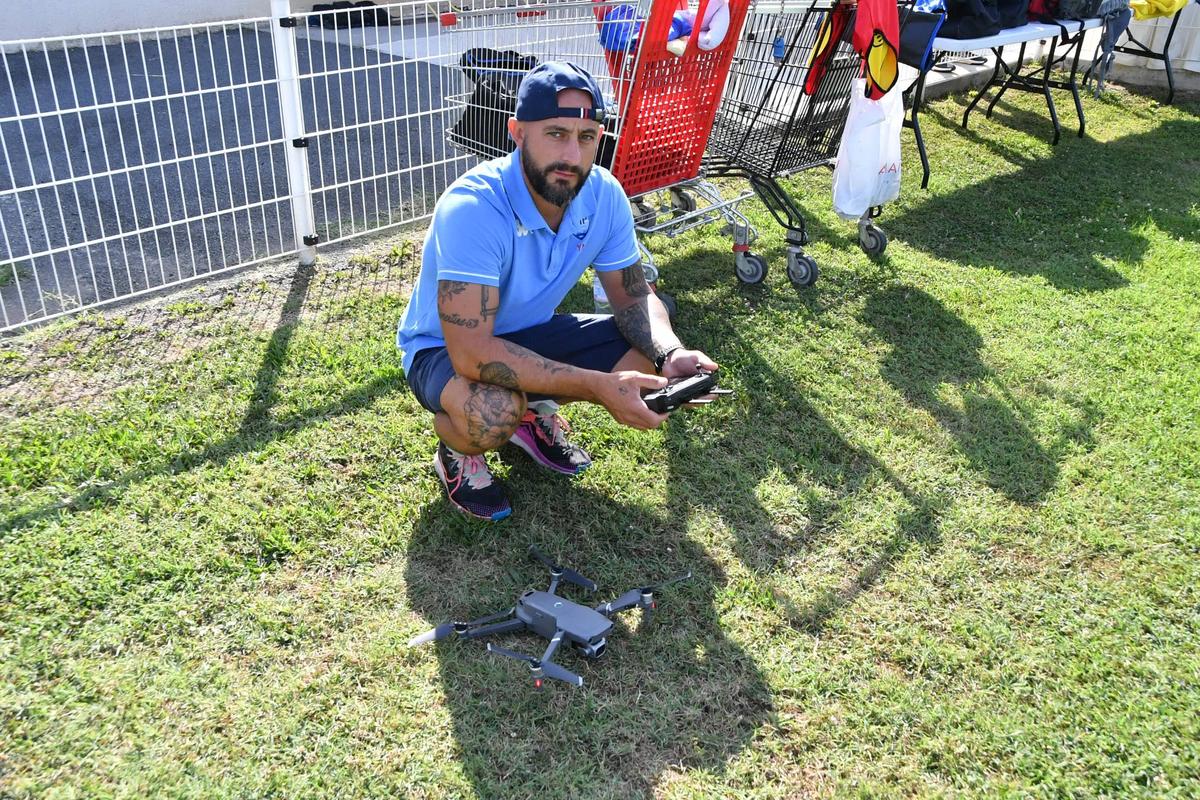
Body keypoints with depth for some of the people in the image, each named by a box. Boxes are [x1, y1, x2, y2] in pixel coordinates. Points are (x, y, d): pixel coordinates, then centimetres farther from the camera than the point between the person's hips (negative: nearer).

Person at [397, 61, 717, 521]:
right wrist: (597, 386, -41)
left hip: (532, 332, 6)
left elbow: (634, 298, -4)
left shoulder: (604, 195, -15)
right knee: (493, 414, -38)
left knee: (651, 352, -11)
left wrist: (672, 354, -27)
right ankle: (456, 451, 0)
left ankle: (534, 411, 11)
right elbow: (472, 352, -39)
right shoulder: (471, 208, -34)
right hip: (443, 348, -6)